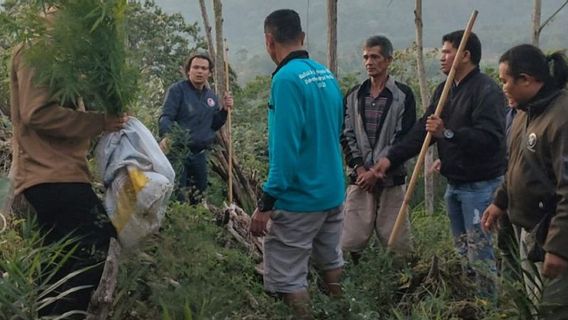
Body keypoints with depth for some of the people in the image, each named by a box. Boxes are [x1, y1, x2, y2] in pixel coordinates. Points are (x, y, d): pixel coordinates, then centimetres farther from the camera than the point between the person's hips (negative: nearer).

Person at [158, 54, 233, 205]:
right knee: (177, 196, -14)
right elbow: (166, 117, -15)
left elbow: (214, 125, 19)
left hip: (200, 154, 7)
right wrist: (166, 136, -35)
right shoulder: (177, 90, -6)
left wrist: (225, 109, 1)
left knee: (200, 192, 17)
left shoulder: (211, 96, 13)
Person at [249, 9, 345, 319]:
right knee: (331, 262, 22)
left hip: (299, 197, -9)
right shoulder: (327, 75, 7)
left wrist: (266, 203, -20)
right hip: (333, 190, 9)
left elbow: (285, 148, -23)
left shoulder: (287, 78, -18)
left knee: (287, 279, -1)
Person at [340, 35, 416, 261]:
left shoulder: (403, 95, -1)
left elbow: (404, 139, -6)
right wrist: (359, 167, -7)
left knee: (395, 240, 1)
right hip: (360, 177, 3)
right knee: (351, 242, 0)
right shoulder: (353, 96, 11)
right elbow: (346, 135, 7)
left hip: (391, 178, -3)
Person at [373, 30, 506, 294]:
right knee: (461, 247, 16)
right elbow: (421, 130, 10)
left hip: (479, 185, -8)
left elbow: (490, 137, -27)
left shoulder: (486, 90, -15)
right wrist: (391, 158, 1)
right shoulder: (444, 90, 12)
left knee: (479, 248, -6)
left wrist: (447, 133, -35)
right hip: (454, 182, 9)